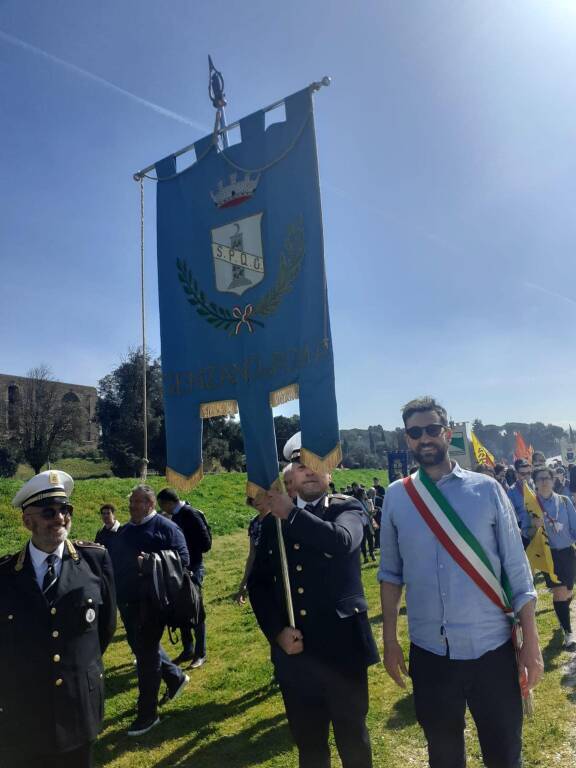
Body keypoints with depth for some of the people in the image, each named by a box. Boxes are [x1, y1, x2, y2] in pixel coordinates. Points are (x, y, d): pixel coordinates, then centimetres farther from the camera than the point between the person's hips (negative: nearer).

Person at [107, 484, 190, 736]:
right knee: (139, 647, 19)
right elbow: (113, 562, 18)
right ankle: (175, 677, 41)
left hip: (151, 601, -8)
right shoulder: (124, 531, 12)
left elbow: (182, 560, -16)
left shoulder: (166, 528, -11)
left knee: (146, 653, -1)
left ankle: (148, 713, 14)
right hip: (127, 601, 8)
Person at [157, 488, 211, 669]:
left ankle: (200, 654, 18)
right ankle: (187, 650, 29)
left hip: (193, 569, -8)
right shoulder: (176, 516, 5)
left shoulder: (191, 515, -18)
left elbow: (206, 543, -18)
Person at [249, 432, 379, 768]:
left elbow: (341, 540, -25)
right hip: (293, 650, 3)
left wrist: (292, 514, -16)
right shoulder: (273, 520, 7)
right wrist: (277, 631, -7)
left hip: (341, 646, -3)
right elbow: (259, 582, 5)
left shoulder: (347, 508, -2)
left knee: (353, 738, 13)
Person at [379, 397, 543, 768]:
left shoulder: (486, 489, -6)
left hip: (492, 648, -1)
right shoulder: (397, 497, -4)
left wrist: (531, 642, -2)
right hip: (429, 652, 1)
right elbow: (390, 573, 3)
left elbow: (517, 569, -2)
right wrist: (390, 640, 4)